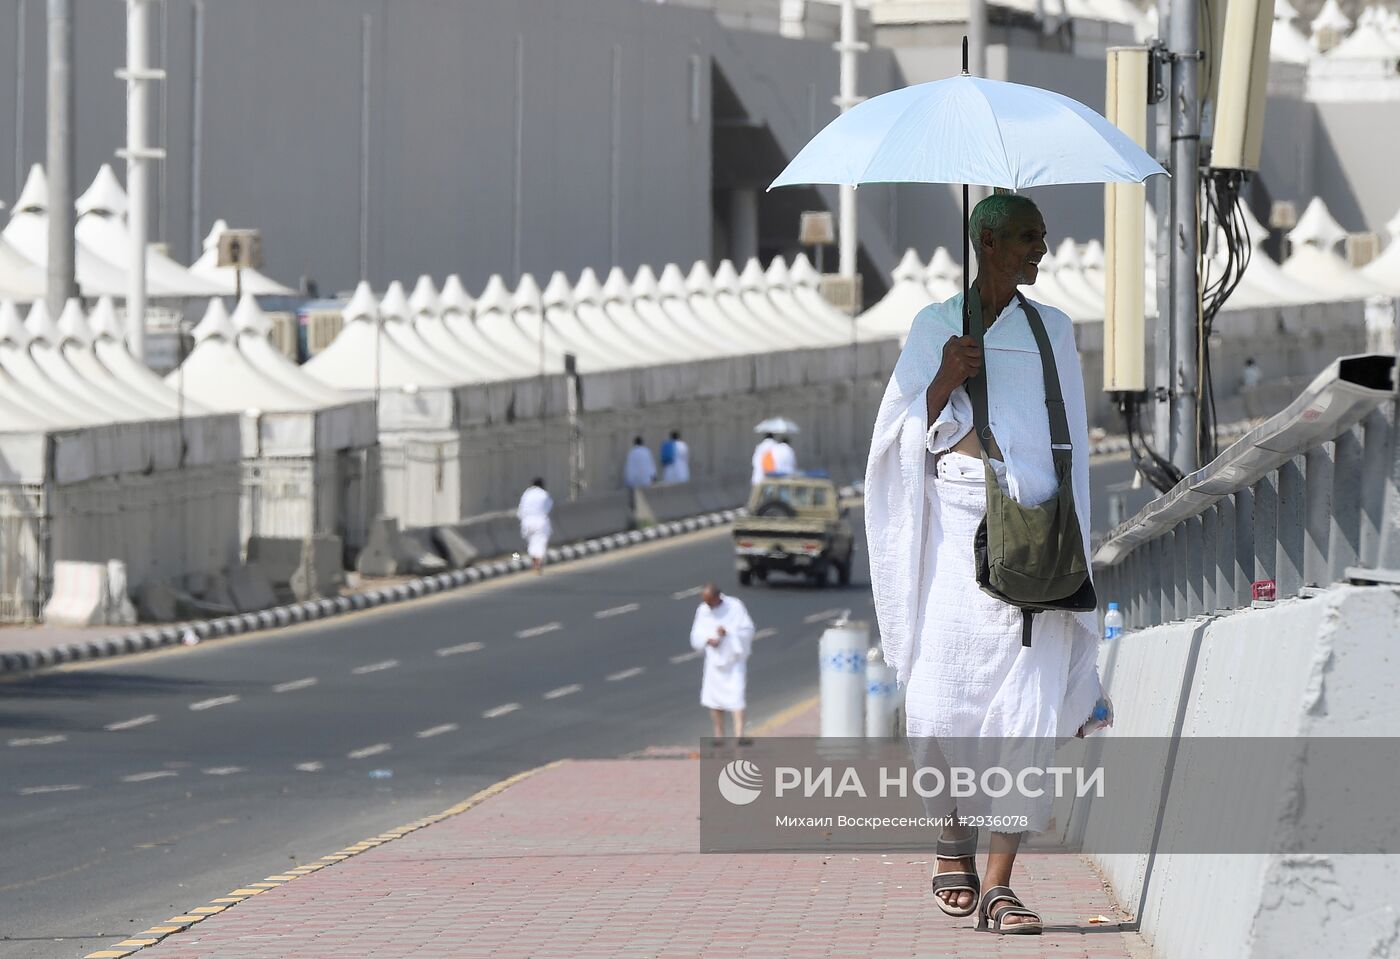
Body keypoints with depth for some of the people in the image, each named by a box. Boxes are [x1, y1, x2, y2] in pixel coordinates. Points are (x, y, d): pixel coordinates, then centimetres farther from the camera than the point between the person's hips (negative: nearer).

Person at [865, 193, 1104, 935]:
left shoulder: (1052, 331, 15)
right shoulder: (934, 326, 9)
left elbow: (1070, 440, 15)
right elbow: (903, 435, 4)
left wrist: (1068, 540, 7)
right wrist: (946, 380, -13)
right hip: (955, 532, -1)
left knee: (1027, 707, -9)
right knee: (944, 695, -7)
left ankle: (999, 884, -10)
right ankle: (954, 838, 21)